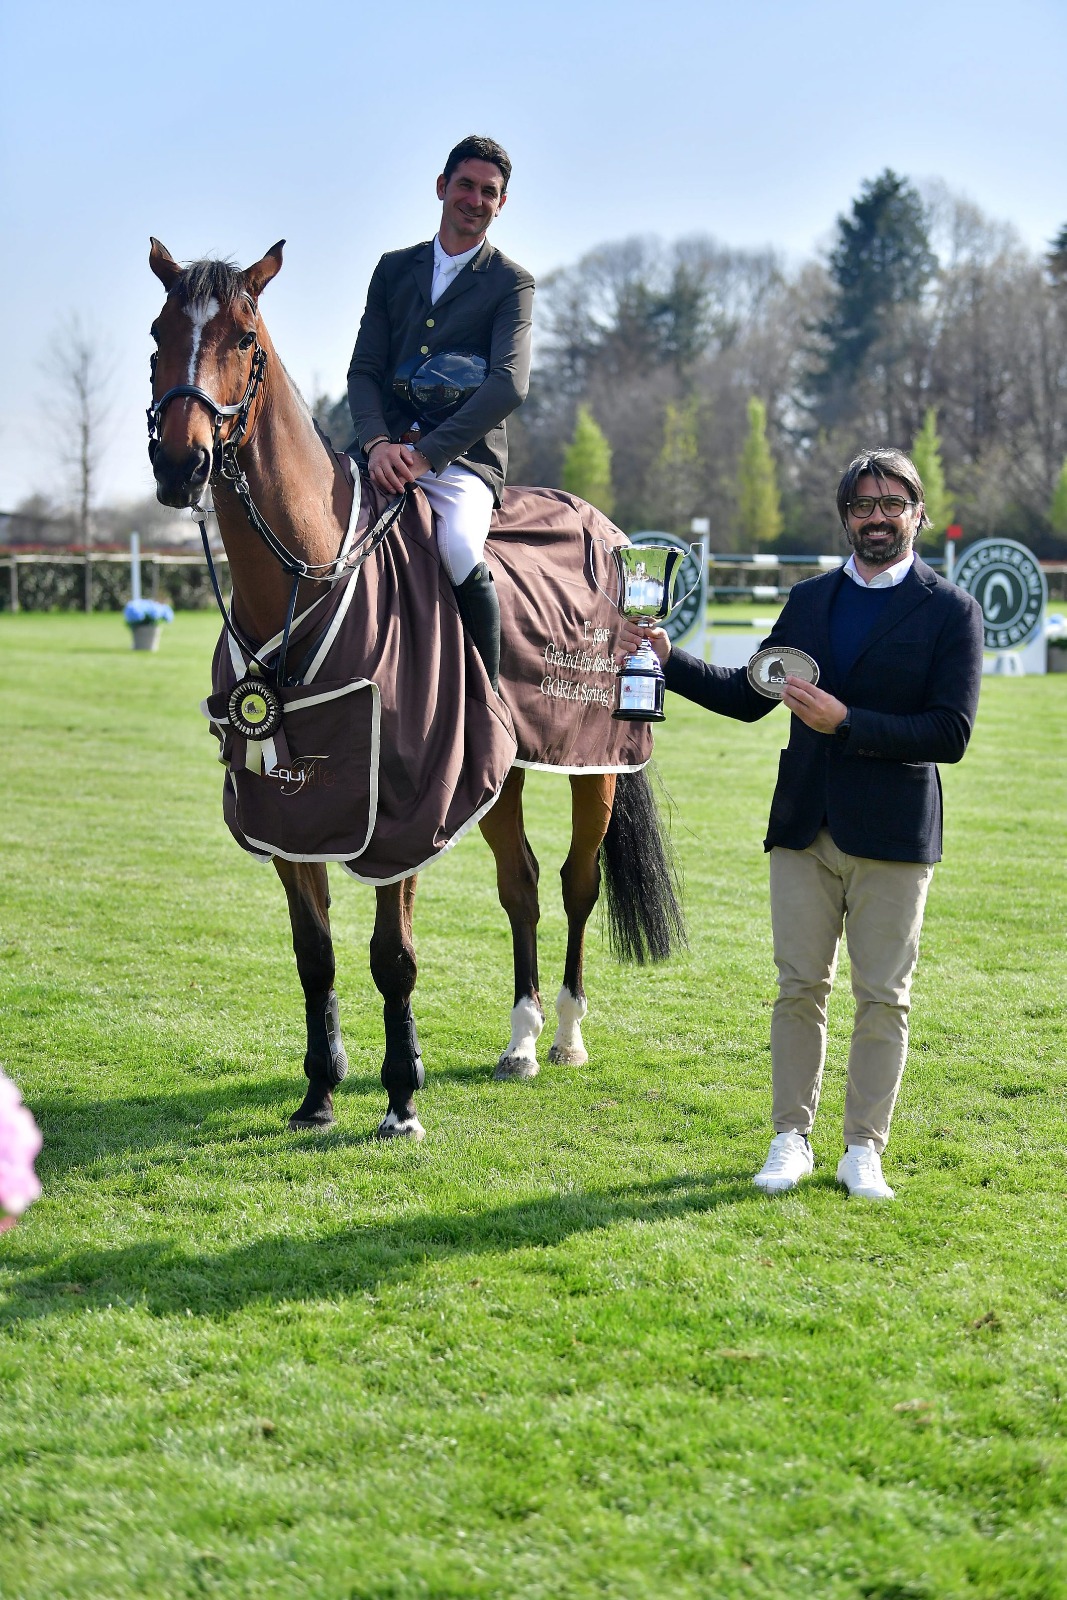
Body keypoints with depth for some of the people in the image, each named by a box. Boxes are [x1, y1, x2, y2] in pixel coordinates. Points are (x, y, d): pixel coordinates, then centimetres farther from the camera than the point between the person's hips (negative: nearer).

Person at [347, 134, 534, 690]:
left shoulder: (511, 284, 6)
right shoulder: (394, 269, 17)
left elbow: (509, 384, -9)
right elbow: (364, 369, 11)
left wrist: (426, 453, -19)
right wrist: (377, 443, -11)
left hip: (462, 457, -4)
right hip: (387, 450, 4)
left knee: (460, 551, -33)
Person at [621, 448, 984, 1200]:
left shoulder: (952, 611, -4)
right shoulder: (809, 600, 11)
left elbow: (951, 733, -12)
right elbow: (748, 695, 16)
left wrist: (846, 722, -19)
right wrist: (669, 658, 4)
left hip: (892, 834, -4)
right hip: (805, 828, 4)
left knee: (883, 998, 3)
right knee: (800, 989, 7)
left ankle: (864, 1149, 12)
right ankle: (792, 1139, 16)